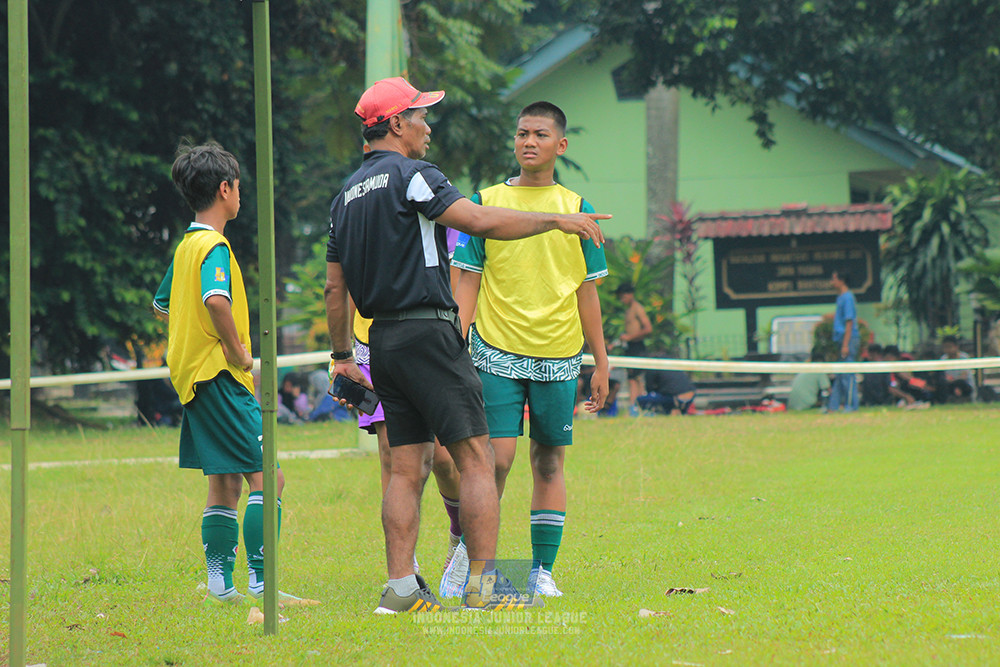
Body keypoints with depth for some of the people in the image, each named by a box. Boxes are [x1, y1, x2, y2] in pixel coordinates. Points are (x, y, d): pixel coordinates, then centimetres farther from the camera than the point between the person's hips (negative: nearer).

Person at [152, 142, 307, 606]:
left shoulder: (186, 247, 16)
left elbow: (162, 303, 29)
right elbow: (217, 300, -32)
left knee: (225, 483, 13)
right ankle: (261, 581, -16)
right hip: (219, 376, -10)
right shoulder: (214, 246, -14)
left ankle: (219, 583, 12)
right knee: (266, 475, -11)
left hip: (193, 377, 10)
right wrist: (239, 353, -20)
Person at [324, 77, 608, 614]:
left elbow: (334, 288, 18)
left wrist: (343, 357, 23)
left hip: (383, 341, 8)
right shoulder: (411, 175, -8)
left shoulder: (347, 194, 16)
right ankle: (483, 584, -11)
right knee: (475, 457, -6)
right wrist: (556, 221, -11)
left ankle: (400, 588, 1)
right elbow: (482, 222, -19)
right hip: (428, 334, -8)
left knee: (407, 468, 8)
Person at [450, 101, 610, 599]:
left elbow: (587, 294, 12)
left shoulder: (577, 210, 8)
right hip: (498, 352, -2)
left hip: (558, 357, 2)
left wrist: (601, 364, 10)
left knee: (550, 462, 3)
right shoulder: (485, 204, 4)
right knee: (496, 457, -11)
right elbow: (467, 284, 4)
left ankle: (542, 571, 9)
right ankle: (468, 550, 7)